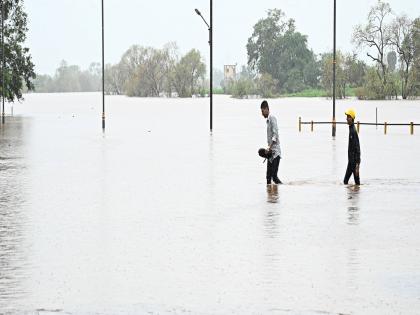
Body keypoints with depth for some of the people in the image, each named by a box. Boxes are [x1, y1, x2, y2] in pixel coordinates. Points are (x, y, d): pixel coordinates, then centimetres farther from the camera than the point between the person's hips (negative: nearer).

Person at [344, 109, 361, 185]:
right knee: (346, 180, 8)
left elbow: (357, 148, -21)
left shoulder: (353, 131, -18)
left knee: (357, 181, -2)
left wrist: (357, 164, -23)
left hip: (354, 161, -10)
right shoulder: (350, 129, 12)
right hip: (351, 160, 10)